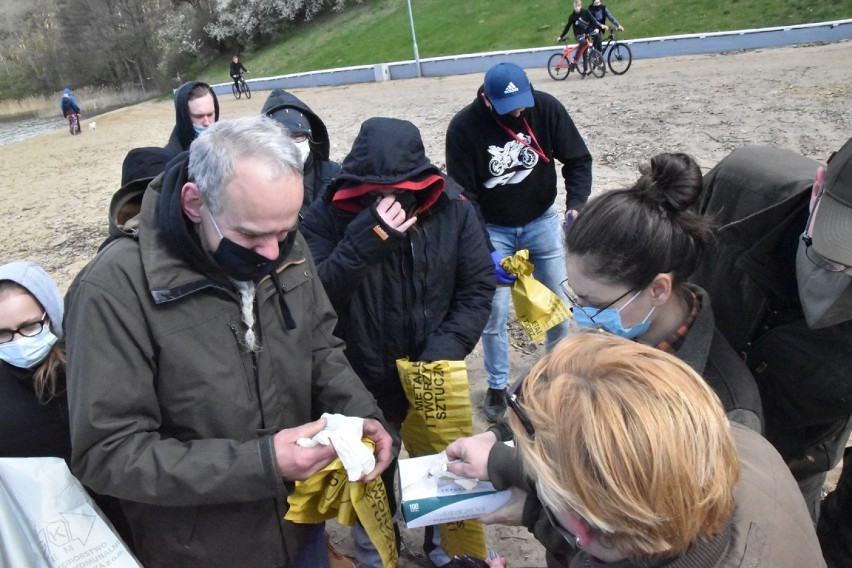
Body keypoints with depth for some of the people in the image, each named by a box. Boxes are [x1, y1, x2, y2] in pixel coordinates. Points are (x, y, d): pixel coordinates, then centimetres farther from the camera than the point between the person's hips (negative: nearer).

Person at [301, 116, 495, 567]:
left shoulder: (451, 206, -11)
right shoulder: (328, 214, -16)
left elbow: (478, 288, -7)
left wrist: (444, 352, -18)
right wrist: (366, 238, -36)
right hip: (362, 384, -1)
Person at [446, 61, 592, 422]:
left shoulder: (546, 108, -14)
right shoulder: (464, 127, -19)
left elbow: (578, 159, -6)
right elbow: (463, 196, -17)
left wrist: (575, 206, -23)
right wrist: (486, 251, -25)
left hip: (542, 221, 2)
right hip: (493, 230, -2)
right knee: (494, 314, -3)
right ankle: (497, 386, 19)